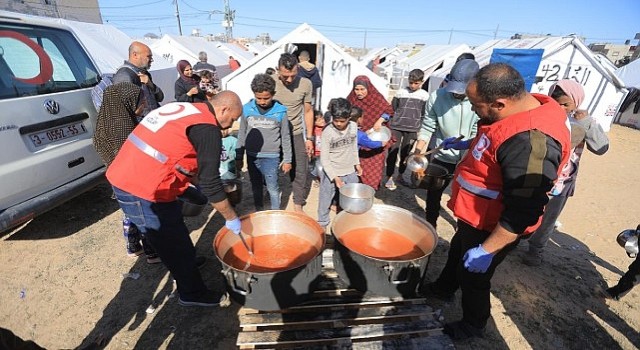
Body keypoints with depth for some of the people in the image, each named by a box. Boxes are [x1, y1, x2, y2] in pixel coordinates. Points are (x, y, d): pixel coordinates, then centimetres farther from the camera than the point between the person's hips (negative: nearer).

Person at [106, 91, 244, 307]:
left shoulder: (184, 109, 12)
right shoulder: (207, 128, -16)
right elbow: (210, 183, -17)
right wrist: (231, 218, -5)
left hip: (123, 176, 10)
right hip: (141, 191, -9)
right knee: (175, 242, 8)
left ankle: (186, 261, 51)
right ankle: (193, 294, 27)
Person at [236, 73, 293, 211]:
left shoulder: (280, 112, -8)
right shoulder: (247, 109, -3)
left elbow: (285, 138, 0)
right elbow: (242, 135, 6)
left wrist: (287, 159, 2)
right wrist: (238, 157, 8)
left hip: (271, 156, -3)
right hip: (252, 156, 3)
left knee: (272, 188, 4)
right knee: (256, 187, 17)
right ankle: (258, 212, 35)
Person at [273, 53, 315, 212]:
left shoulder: (305, 84, -7)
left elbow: (308, 111, 3)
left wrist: (309, 138, 3)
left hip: (296, 135, 1)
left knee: (300, 173, 4)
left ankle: (298, 206, 23)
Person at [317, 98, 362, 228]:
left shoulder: (354, 127, -6)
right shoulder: (327, 132, -19)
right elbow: (324, 159, -18)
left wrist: (357, 163, 16)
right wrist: (335, 177, -22)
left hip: (350, 172, 4)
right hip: (331, 173, -4)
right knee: (326, 199, 12)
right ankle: (322, 222, 34)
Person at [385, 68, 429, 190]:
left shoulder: (425, 96, 2)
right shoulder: (401, 92, 2)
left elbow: (425, 115, 5)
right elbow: (392, 109, 9)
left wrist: (421, 129, -1)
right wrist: (390, 122, 5)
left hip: (412, 129, 1)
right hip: (396, 127, -1)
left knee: (405, 153, 10)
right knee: (393, 152, -2)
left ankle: (400, 176, 26)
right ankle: (389, 177, 7)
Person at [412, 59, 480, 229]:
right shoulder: (437, 97, -14)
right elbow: (427, 128, -8)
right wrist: (417, 152, -14)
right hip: (441, 157, 0)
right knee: (433, 194, 13)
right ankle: (429, 226, 37)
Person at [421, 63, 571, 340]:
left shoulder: (531, 141, -35)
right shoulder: (523, 108, -3)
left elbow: (523, 212, -32)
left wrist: (487, 250, -26)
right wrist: (468, 144, 15)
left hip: (491, 227, -9)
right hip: (474, 216, 9)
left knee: (472, 276, 14)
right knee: (457, 252, 28)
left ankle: (473, 325, 42)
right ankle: (444, 289, 55)